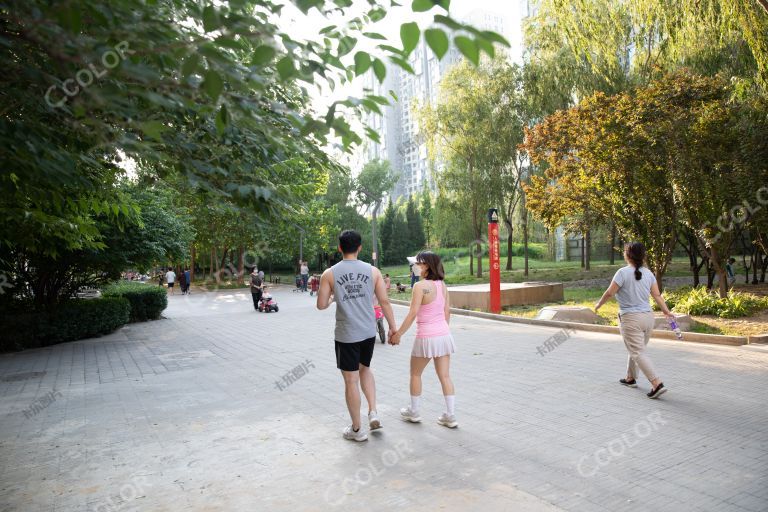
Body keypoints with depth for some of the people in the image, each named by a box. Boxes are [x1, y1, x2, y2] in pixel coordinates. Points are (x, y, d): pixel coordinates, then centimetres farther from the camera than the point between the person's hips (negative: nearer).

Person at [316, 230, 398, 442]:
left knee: (351, 380, 7)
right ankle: (373, 412, 17)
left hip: (346, 335, -3)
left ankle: (357, 429, 18)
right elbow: (385, 301, -1)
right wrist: (393, 327, 7)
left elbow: (321, 305, -2)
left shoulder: (329, 274, -5)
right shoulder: (372, 270, 0)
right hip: (369, 332, 3)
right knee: (365, 369, 27)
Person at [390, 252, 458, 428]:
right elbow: (447, 312, 10)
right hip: (444, 334, 6)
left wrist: (398, 333, -9)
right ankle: (450, 416, 13)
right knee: (445, 376, 10)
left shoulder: (420, 286, -16)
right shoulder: (442, 285, 5)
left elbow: (412, 314, -18)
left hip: (426, 337, -6)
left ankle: (414, 412, 26)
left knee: (415, 374, 15)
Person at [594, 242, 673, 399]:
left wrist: (598, 304, 4)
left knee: (638, 353, -4)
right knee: (636, 349, 22)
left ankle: (657, 384, -12)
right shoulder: (648, 273, 5)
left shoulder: (623, 272, -14)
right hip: (648, 317, 7)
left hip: (630, 319, -7)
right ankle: (630, 378, 35)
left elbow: (609, 293, -11)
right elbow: (657, 295, 0)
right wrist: (666, 311, 3)